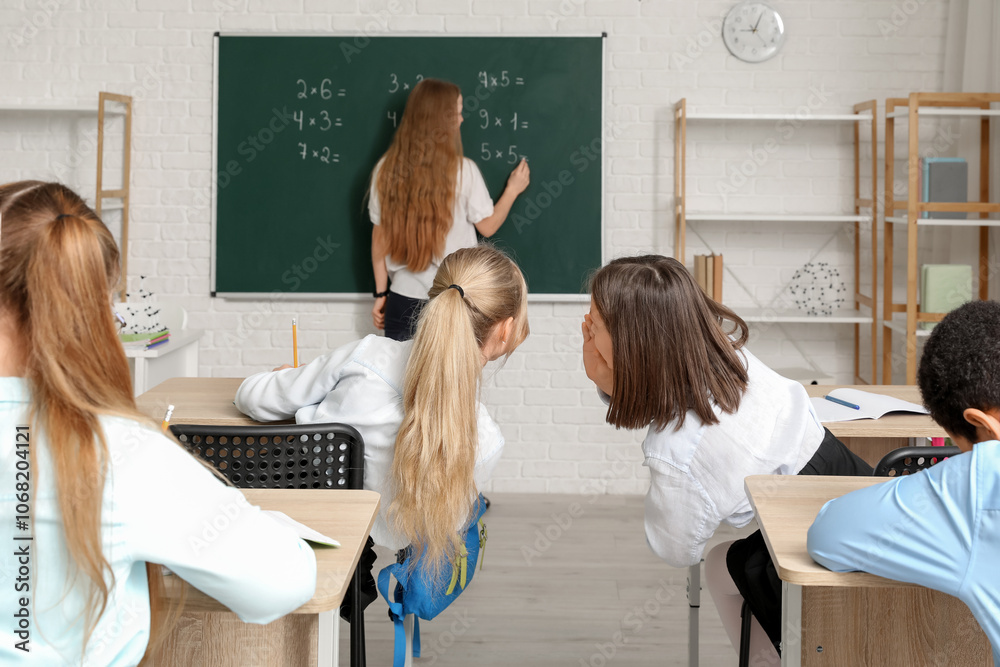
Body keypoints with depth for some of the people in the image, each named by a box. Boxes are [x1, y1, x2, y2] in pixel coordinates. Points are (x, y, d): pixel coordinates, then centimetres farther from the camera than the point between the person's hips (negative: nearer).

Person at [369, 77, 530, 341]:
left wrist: (380, 293, 11)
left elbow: (379, 235, 3)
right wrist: (513, 190, 19)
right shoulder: (463, 171, -9)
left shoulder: (387, 170, -1)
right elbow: (488, 226, 2)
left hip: (403, 299, 3)